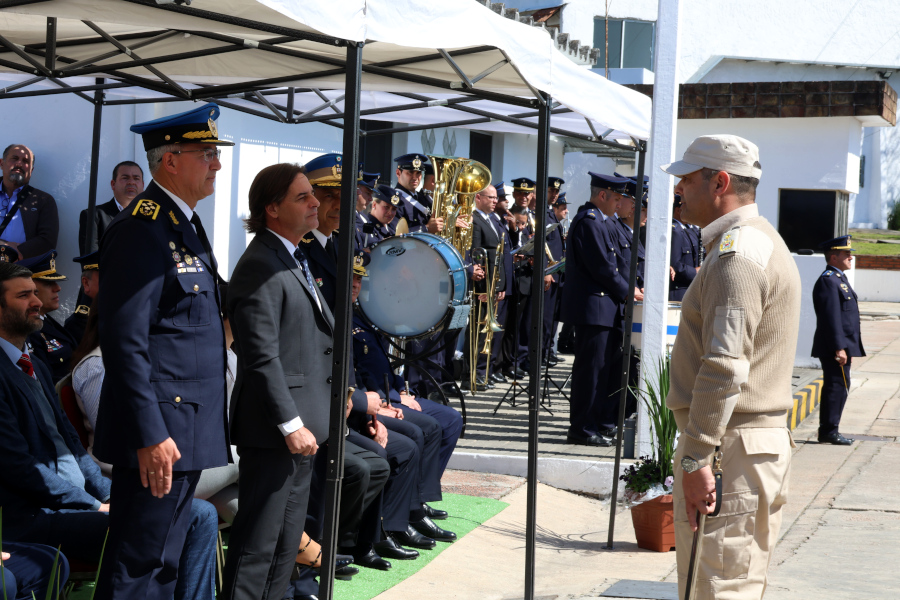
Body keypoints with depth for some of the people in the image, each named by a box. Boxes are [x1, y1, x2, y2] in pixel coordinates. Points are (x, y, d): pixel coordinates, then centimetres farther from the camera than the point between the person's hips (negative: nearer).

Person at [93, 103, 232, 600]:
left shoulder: (185, 224, 16)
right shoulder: (142, 229, -15)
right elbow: (124, 340, -21)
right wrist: (150, 435, -23)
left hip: (188, 426, 10)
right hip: (161, 431, -10)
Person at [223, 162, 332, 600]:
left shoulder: (295, 261, 16)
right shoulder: (261, 266, -16)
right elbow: (262, 358, -21)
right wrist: (291, 424, -22)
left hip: (301, 422, 10)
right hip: (275, 430, -10)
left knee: (287, 543, 17)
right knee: (258, 545, -4)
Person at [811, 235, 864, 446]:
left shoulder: (839, 279, 18)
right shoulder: (828, 281, -15)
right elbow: (831, 317, -21)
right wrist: (839, 348, -24)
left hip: (843, 345, 10)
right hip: (833, 347, -10)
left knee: (835, 387, 12)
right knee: (838, 385, -8)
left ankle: (827, 431, 18)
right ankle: (829, 431, -3)